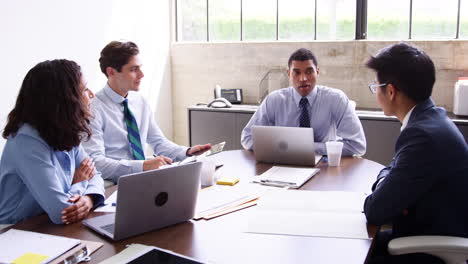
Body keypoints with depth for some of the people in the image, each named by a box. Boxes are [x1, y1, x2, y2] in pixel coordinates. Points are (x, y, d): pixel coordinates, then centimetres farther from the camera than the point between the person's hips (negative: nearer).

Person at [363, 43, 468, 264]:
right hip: (429, 232, 8)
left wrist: (382, 191, -4)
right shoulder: (430, 118, 3)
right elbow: (393, 169, 13)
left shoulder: (424, 134, -27)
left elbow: (375, 211, -25)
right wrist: (386, 186, -9)